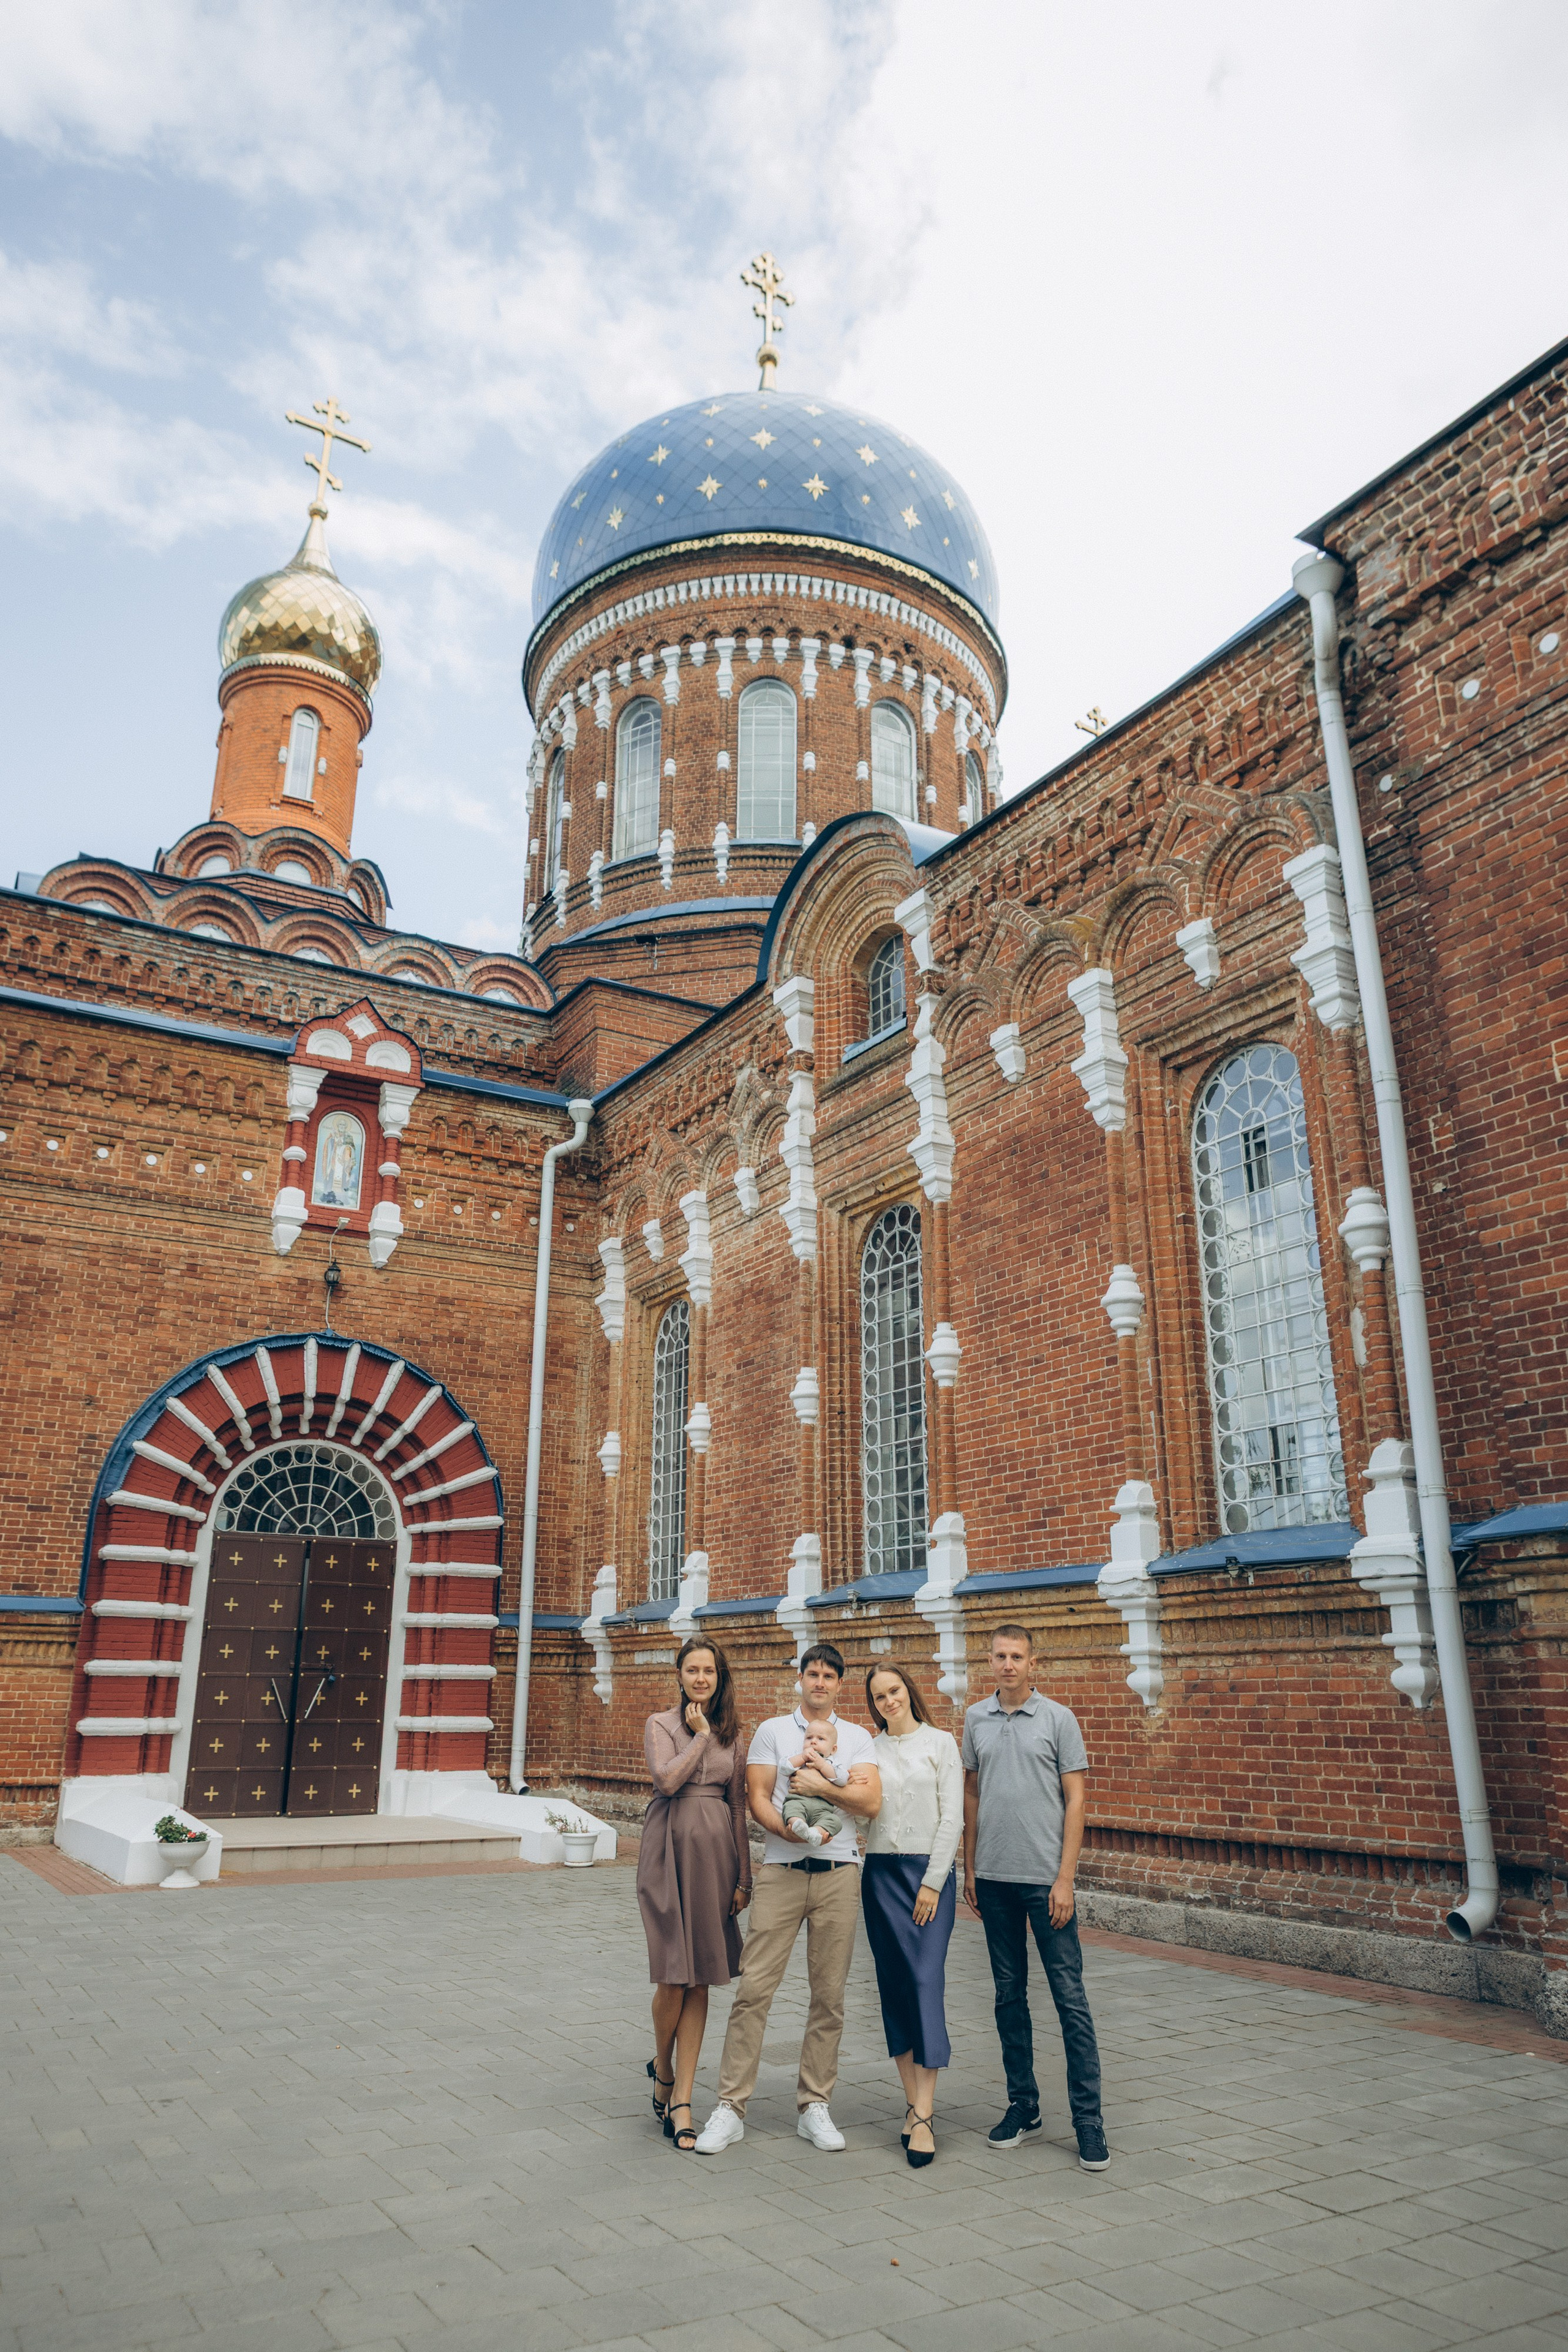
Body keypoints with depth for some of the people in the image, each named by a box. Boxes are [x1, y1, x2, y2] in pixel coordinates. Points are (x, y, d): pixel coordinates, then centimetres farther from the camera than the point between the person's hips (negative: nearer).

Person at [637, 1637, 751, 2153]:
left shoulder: (732, 1733, 11)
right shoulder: (661, 1724, 1)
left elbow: (739, 1806, 11)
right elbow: (667, 1779, -17)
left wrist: (743, 1876, 8)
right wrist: (700, 1736, -8)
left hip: (716, 1852, 3)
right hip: (671, 1851, -3)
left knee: (700, 1979, 4)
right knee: (673, 1976, -2)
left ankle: (681, 2103, 11)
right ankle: (663, 2069, 27)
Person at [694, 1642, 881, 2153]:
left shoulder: (857, 1737, 10)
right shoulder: (771, 1732, 8)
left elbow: (871, 1803, -1)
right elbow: (757, 1798, 0)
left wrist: (822, 1787, -10)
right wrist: (789, 1830, -15)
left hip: (839, 1873, 1)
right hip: (782, 1871, -1)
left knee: (829, 1994, 6)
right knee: (754, 1987, -5)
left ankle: (814, 2106, 18)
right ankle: (731, 2107, 3)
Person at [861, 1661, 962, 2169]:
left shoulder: (940, 1743, 1)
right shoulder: (869, 1750, 8)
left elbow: (952, 1818, -3)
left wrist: (933, 1883, -8)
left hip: (930, 1870, -3)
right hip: (881, 1872, 3)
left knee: (927, 1981, -10)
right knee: (894, 1984, 4)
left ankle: (923, 2115, -9)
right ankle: (913, 2101, 14)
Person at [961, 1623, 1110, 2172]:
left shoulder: (1058, 1719, -4)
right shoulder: (976, 1719, 6)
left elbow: (1075, 1801, -4)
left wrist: (1064, 1878, -10)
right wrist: (969, 1868, 11)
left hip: (1045, 1878, -3)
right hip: (993, 1878, 4)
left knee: (1070, 1998, -1)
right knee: (1010, 1996, 12)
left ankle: (1087, 2117, 7)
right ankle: (1023, 2104, 24)